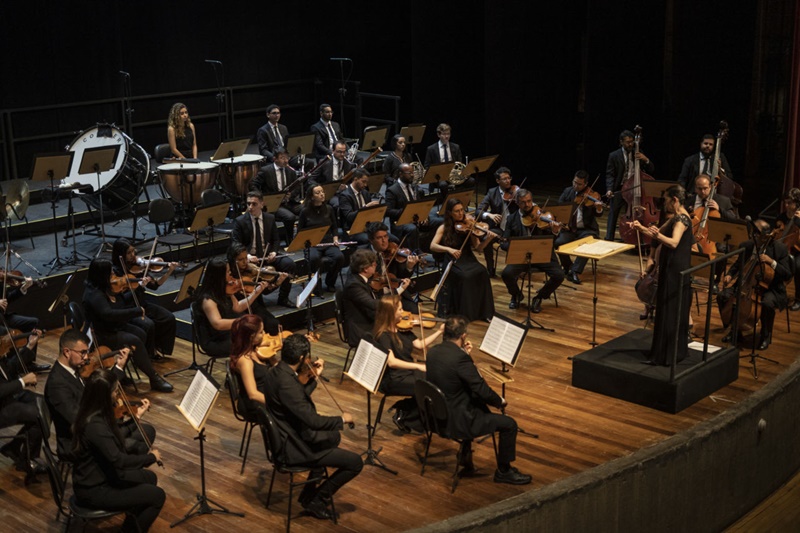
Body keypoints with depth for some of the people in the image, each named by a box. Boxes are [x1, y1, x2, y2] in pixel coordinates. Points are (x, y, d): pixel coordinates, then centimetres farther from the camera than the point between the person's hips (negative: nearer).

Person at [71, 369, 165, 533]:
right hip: (93, 491, -10)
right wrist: (151, 457, -19)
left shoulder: (93, 413, -1)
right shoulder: (95, 425, -31)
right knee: (157, 496, -7)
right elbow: (119, 460, -32)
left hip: (99, 476, 10)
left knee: (150, 478, 18)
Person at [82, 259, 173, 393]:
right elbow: (109, 314, -39)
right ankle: (154, 379, -17)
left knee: (142, 334, -11)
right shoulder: (93, 295, -25)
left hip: (116, 326, 9)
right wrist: (137, 311, -34)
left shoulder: (107, 287, 3)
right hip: (101, 335, -9)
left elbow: (123, 304, 16)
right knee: (135, 342, -24)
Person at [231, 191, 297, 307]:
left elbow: (275, 239, 13)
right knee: (251, 270, -38)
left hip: (268, 256, 4)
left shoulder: (270, 218, 7)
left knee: (289, 264, -21)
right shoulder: (240, 221, -3)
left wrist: (274, 252, -9)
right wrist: (247, 256, -24)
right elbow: (235, 245, -6)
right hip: (249, 258, -3)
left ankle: (283, 298, -6)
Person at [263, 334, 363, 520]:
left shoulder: (275, 372, 0)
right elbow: (312, 420, -31)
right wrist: (342, 419, -16)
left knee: (333, 436, 34)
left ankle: (309, 492, 33)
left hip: (287, 437, 10)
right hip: (294, 447, -10)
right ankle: (317, 500, 9)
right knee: (355, 462, -6)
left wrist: (315, 377, 13)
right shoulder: (286, 382, -31)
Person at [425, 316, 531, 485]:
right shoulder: (460, 358, -26)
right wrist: (500, 401, -2)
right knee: (509, 424, -1)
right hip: (456, 421, -9)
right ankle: (504, 471, 16)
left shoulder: (433, 351, -2)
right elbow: (482, 390, -21)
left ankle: (465, 452, 35)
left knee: (479, 403, 34)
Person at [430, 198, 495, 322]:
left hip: (468, 259, 2)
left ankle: (484, 312, -18)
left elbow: (478, 247, -1)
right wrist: (449, 249, -27)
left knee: (482, 272, -29)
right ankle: (464, 313, -20)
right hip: (452, 262, -2)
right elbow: (432, 246, -10)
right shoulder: (444, 228, 2)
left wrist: (488, 239, -20)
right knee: (465, 276, -34)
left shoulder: (467, 226, 5)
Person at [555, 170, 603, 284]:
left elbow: (597, 213, -10)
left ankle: (576, 272, -24)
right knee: (558, 243, -25)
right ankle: (568, 266, 1)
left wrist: (598, 208, -35)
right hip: (569, 228, 3)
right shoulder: (567, 192, 8)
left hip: (586, 229, -3)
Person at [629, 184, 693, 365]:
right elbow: (660, 235, 22)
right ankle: (675, 350, 26)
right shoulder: (676, 217, 13)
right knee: (674, 311, 16)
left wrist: (658, 235, -52)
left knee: (670, 311, -6)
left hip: (676, 271, -11)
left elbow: (673, 242, -35)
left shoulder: (681, 218, -19)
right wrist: (642, 228, 9)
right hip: (671, 269, 11)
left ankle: (668, 355, -2)